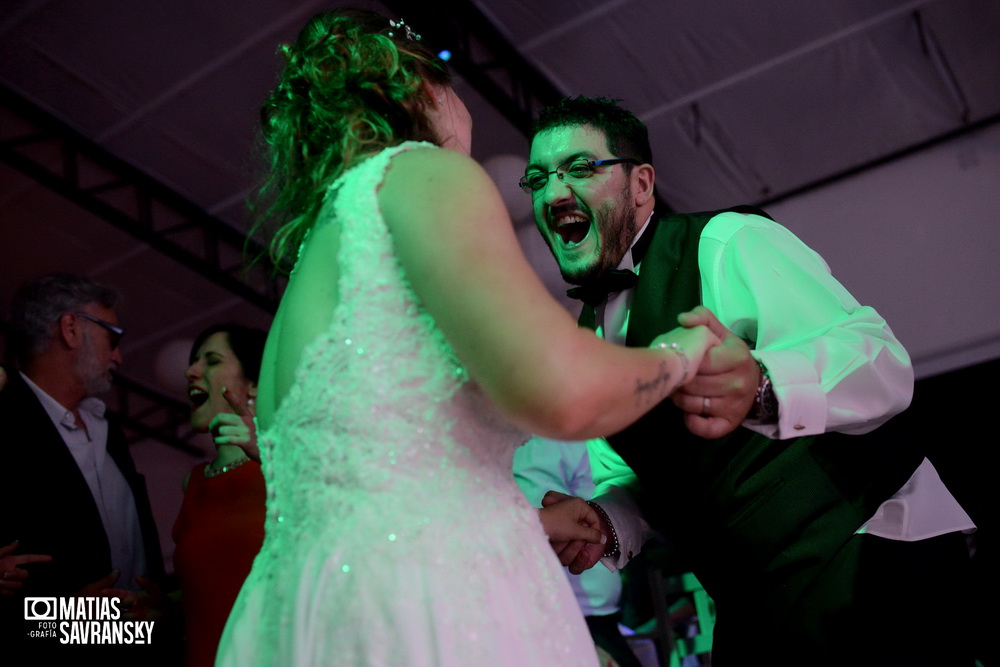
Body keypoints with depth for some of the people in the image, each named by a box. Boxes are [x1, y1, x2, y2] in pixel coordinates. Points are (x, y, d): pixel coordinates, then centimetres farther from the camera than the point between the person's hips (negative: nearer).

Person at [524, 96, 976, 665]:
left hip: (872, 566, -7)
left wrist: (759, 389, -45)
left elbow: (884, 362, -25)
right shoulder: (588, 333, 10)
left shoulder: (728, 242, -14)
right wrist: (603, 522, -7)